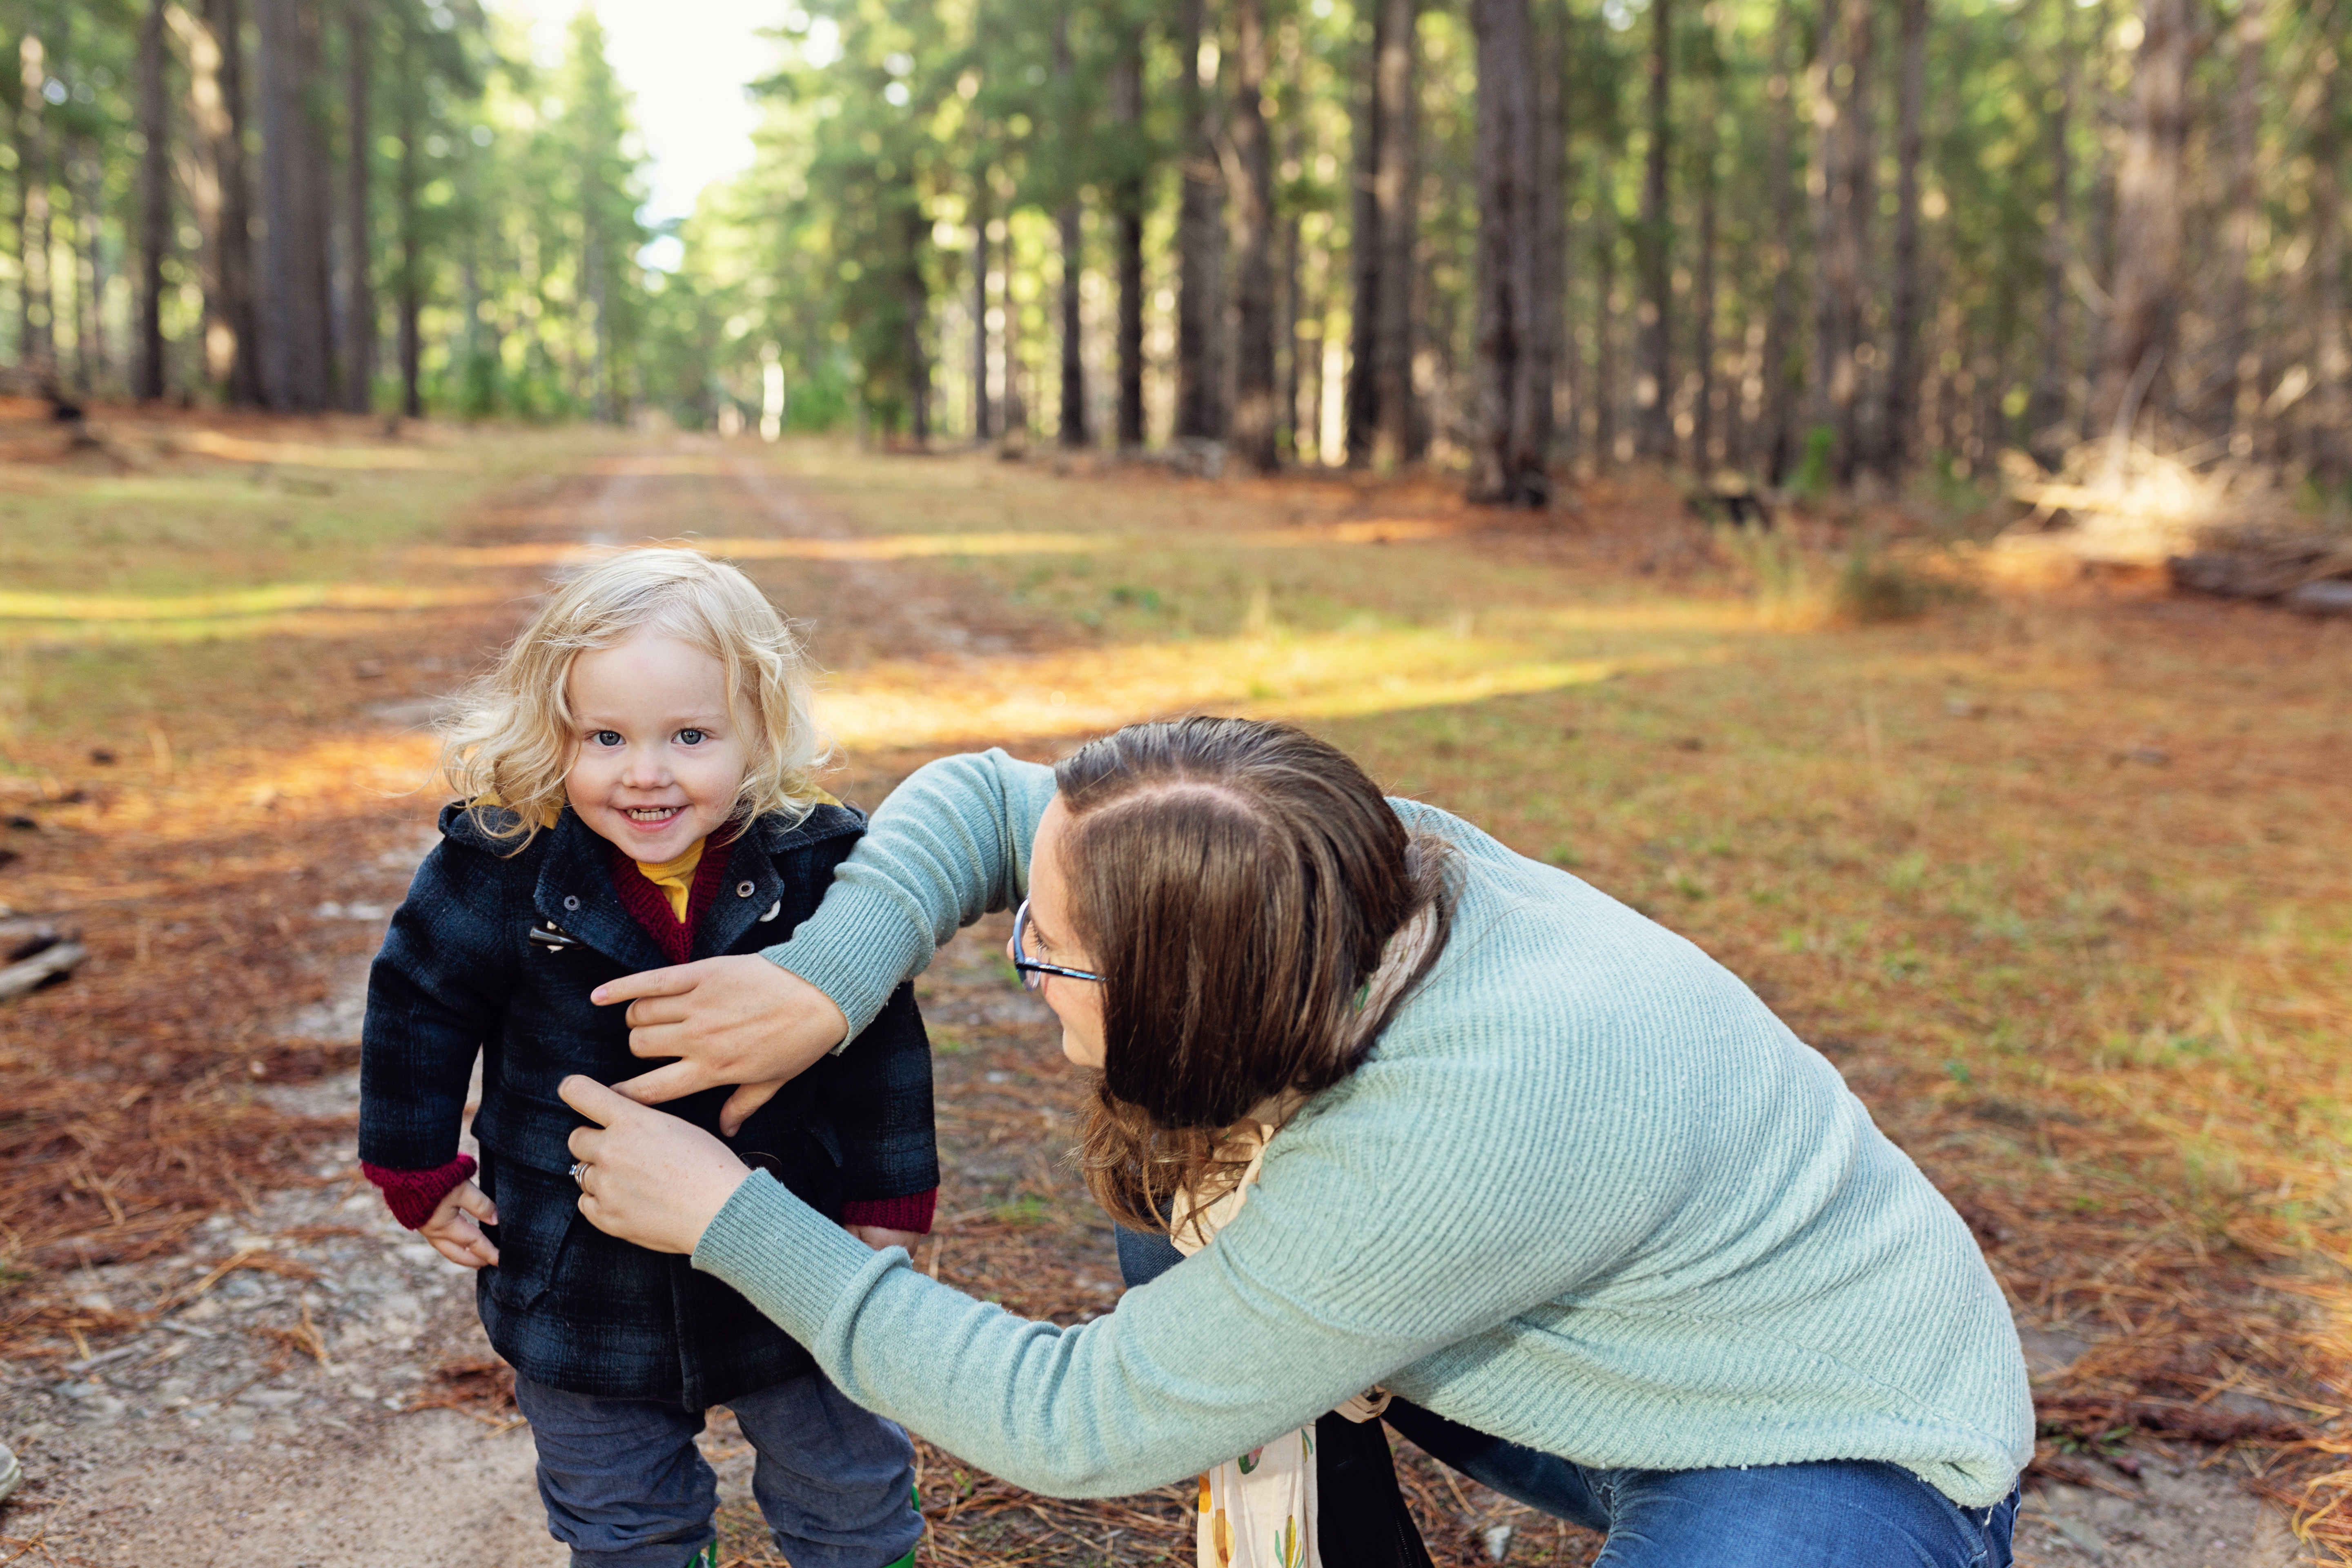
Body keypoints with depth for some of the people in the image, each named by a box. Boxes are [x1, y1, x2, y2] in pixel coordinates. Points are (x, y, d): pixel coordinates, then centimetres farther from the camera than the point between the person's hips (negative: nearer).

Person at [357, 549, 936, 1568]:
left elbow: (880, 1038, -5)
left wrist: (888, 1206, -2)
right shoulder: (500, 869, -18)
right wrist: (424, 1181, 2)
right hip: (583, 1284, 1)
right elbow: (415, 1012, -2)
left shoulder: (815, 864, -17)